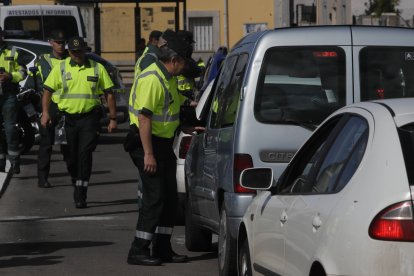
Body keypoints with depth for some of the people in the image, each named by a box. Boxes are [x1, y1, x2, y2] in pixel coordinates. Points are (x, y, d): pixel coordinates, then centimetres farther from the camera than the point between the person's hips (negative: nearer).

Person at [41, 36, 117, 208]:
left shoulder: (97, 68, 4)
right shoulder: (61, 68, 4)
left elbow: (109, 94, 7)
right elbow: (47, 91, 2)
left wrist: (113, 119, 3)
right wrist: (45, 112, -12)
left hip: (89, 118, -2)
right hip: (67, 118, 2)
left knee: (85, 154, -13)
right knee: (70, 157, 8)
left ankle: (80, 196, -12)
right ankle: (77, 185, 33)